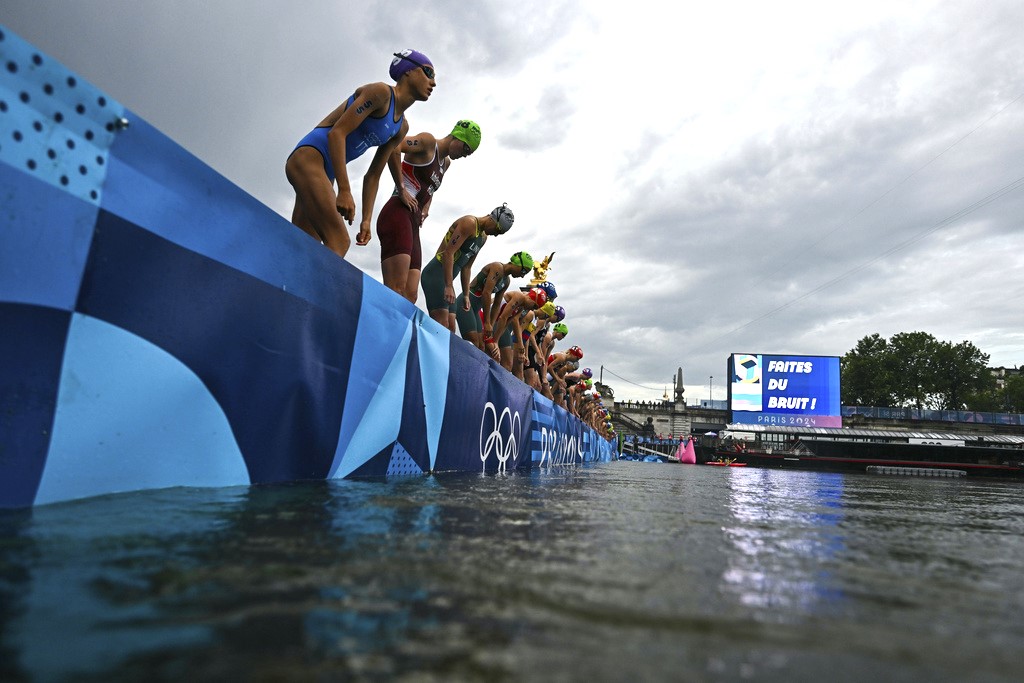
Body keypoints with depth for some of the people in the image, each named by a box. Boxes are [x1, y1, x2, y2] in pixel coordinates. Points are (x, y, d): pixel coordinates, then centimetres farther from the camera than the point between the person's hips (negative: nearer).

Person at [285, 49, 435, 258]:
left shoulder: (401, 128, 17)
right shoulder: (380, 92, -8)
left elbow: (373, 176, 17)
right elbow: (337, 132, -17)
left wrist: (366, 220, 9)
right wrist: (344, 190, -25)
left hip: (325, 174, 9)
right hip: (308, 156, -9)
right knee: (339, 241, -23)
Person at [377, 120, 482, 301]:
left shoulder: (446, 163, 26)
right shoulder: (428, 141, 0)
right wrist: (401, 189, -15)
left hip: (413, 224, 9)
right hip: (398, 215, -9)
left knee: (410, 296, -1)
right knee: (397, 290, -23)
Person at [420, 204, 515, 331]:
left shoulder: (484, 237, 18)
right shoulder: (469, 223, -11)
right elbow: (448, 252, -20)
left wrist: (466, 295, 18)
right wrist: (449, 286, -26)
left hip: (446, 278, 10)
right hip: (435, 274, -10)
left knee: (451, 328, 5)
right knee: (442, 326, -22)